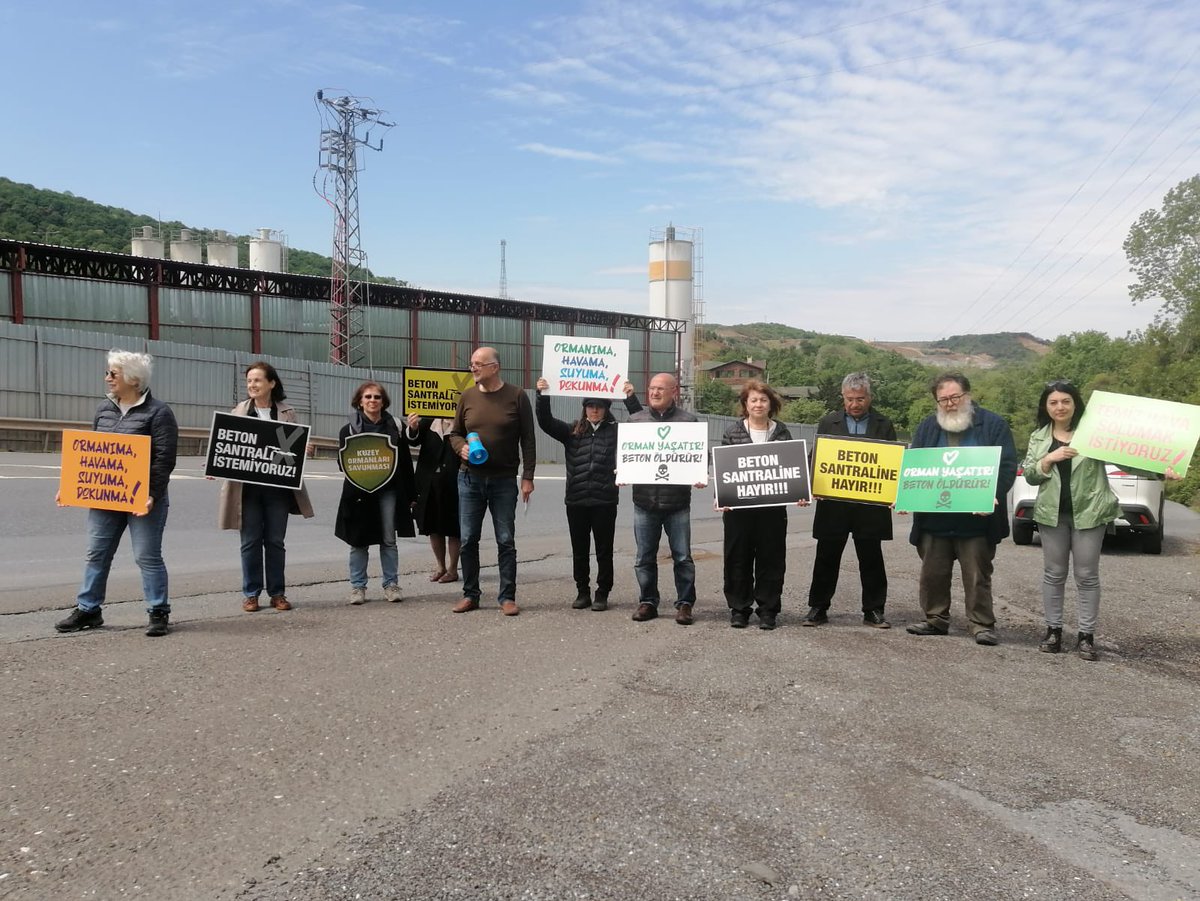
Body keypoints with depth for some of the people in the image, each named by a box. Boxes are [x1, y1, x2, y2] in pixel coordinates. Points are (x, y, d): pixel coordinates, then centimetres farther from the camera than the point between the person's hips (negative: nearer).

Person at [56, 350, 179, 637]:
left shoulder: (157, 412, -8)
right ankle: (88, 609, 22)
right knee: (96, 554, 11)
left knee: (147, 556, -1)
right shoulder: (104, 409, 12)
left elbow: (164, 459, -14)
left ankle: (159, 613, 9)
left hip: (142, 499, -6)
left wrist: (151, 495, -22)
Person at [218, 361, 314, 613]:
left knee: (275, 541, 7)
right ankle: (251, 594, 15)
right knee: (251, 542, 5)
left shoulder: (286, 413, 6)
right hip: (247, 486, 0)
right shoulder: (239, 413, 7)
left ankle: (277, 593, 16)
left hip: (277, 486, 0)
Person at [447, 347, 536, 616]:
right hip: (470, 478, 3)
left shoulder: (517, 397, -3)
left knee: (506, 541, 2)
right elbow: (454, 433, 14)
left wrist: (528, 477, -7)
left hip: (504, 480, -3)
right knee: (467, 540, 5)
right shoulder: (467, 397, 6)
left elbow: (527, 440, -3)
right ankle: (470, 595, 17)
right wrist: (461, 448, -9)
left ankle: (507, 597, 11)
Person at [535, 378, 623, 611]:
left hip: (604, 502, -2)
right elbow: (546, 422, 0)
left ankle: (602, 594, 17)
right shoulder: (572, 431, 8)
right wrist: (542, 396, -13)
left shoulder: (615, 431, 4)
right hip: (576, 501, 2)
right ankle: (582, 593, 23)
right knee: (579, 551, 11)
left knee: (604, 551, 6)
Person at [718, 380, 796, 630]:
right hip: (738, 507, -1)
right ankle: (739, 608, 18)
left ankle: (768, 610, 16)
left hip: (773, 508, 1)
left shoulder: (782, 432, 7)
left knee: (771, 558, 5)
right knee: (739, 558, 5)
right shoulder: (733, 432, 3)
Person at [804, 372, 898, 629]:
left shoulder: (884, 425, 5)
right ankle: (818, 608, 16)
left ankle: (873, 610, 18)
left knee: (871, 559, 8)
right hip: (833, 503, 0)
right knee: (827, 557, 6)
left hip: (870, 504, 0)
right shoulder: (828, 422, 6)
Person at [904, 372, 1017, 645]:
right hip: (933, 518, 4)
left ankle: (982, 625, 12)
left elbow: (1007, 466, -7)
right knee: (932, 573, 11)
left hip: (977, 518, -4)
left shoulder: (993, 425, -1)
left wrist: (993, 497, -21)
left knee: (977, 576, 2)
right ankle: (936, 620, 23)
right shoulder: (927, 427, 10)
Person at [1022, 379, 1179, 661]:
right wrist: (1050, 458, -13)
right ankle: (1053, 630, 18)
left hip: (1089, 512, -2)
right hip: (1052, 513, 2)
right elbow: (1029, 475, 4)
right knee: (1054, 573, 8)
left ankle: (1086, 635, 10)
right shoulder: (1038, 437, 8)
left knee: (1087, 575, 2)